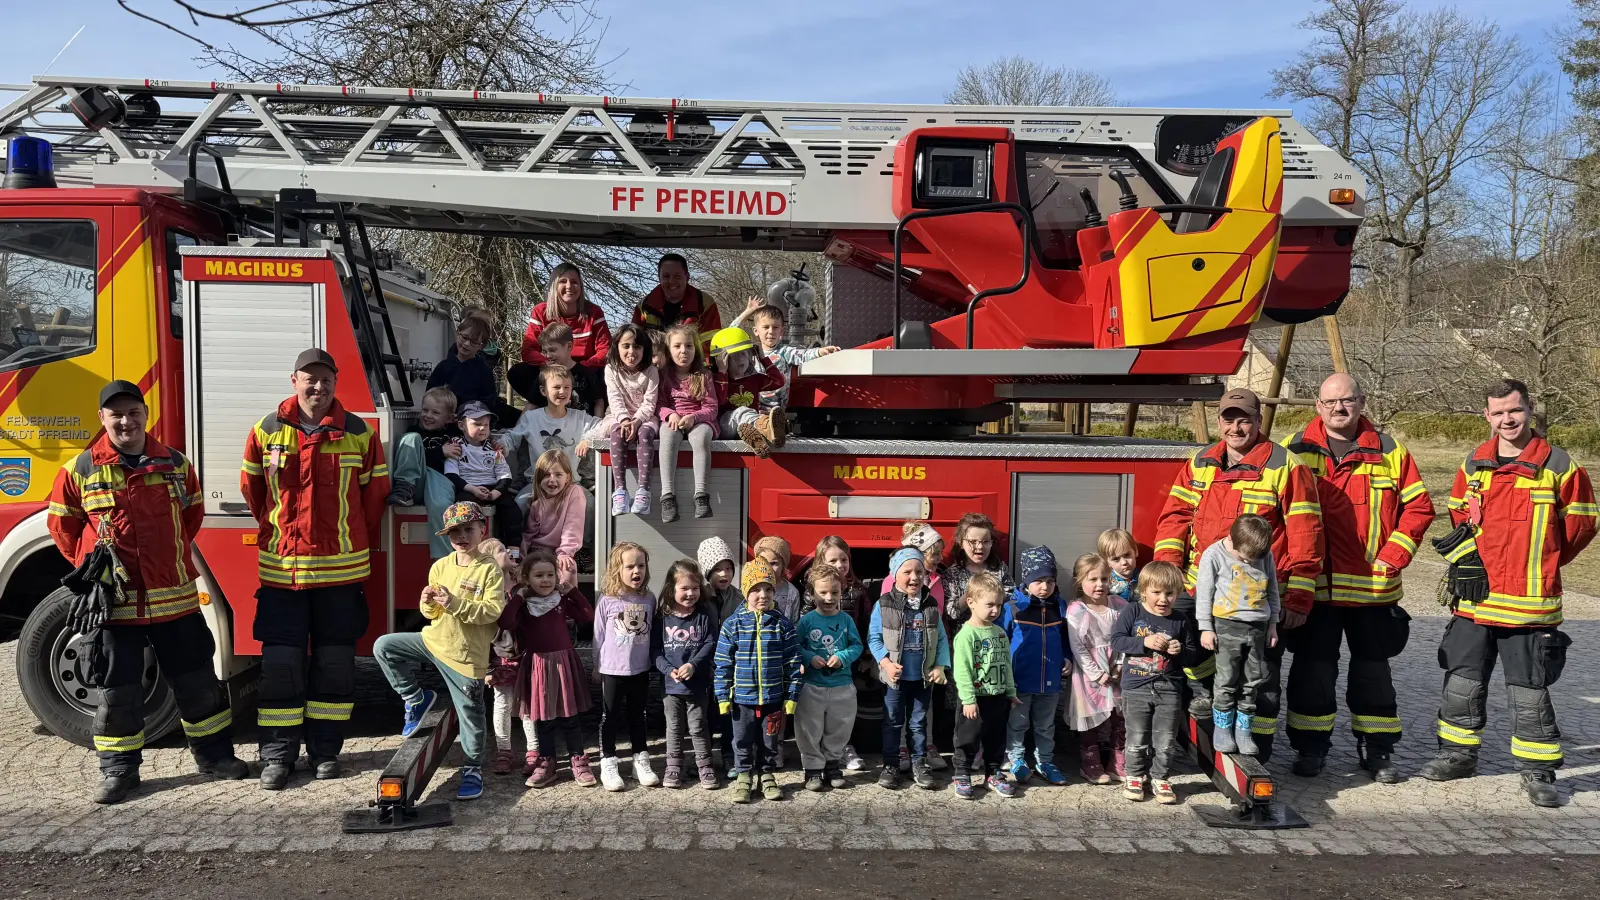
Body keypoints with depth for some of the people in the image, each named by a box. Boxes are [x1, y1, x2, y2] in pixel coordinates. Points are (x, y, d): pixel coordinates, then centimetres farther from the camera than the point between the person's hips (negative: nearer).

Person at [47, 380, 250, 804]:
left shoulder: (176, 464, 3)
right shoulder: (80, 470, -3)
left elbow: (193, 513, 17)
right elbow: (61, 523, 7)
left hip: (175, 595, 2)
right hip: (114, 600, -2)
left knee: (196, 678, 9)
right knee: (117, 688, 6)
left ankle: (213, 752, 22)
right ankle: (118, 768, 19)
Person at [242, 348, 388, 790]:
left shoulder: (359, 433, -1)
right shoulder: (267, 431, 1)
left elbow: (374, 493, 6)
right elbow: (251, 488, 13)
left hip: (341, 567, 0)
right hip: (280, 567, 0)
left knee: (335, 662, 8)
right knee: (280, 663, 2)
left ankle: (325, 749, 19)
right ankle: (277, 753, 12)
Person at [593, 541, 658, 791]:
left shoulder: (649, 600, -1)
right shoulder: (607, 601, -10)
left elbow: (653, 633, 7)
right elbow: (598, 635, -2)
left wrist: (654, 661, 8)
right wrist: (597, 666, 4)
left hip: (640, 669, 3)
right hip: (612, 669, -3)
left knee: (638, 716, 15)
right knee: (610, 717, 7)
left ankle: (641, 763, 24)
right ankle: (608, 765, 15)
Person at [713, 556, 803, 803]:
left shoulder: (781, 625, -3)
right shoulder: (733, 624, -6)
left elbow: (793, 662, 0)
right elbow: (723, 663, -2)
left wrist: (792, 695, -2)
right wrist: (723, 696, -4)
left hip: (773, 699, 1)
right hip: (743, 699, -1)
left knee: (769, 742, 14)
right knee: (743, 741, 11)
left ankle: (766, 775, 32)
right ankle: (743, 777, 27)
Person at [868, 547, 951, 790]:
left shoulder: (931, 606, -1)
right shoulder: (884, 605, -10)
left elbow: (941, 640, 4)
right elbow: (873, 638, -6)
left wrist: (941, 666, -7)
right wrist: (886, 663, -17)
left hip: (923, 677, 2)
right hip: (895, 677, -2)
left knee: (919, 723, 14)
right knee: (893, 722, 10)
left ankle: (920, 763, 26)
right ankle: (891, 764, 21)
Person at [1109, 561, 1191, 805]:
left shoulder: (1180, 621, 3)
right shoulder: (1132, 612, -4)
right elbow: (1116, 640, -11)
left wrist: (1180, 650, -8)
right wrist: (1145, 642, -19)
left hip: (1169, 689, 2)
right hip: (1136, 687, -2)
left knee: (1165, 740, 6)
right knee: (1137, 739, 7)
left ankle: (1159, 778, 23)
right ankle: (1134, 776, 24)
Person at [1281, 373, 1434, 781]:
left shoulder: (1389, 452, 4)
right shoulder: (1295, 450, 2)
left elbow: (1418, 506, 6)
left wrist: (1394, 555, -4)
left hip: (1373, 587, 1)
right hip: (1313, 586, -1)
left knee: (1373, 669, 12)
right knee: (1313, 668, 6)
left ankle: (1377, 749, 24)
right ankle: (1310, 747, 18)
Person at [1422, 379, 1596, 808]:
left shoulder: (1559, 466, -4)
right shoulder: (1473, 464, 7)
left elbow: (1581, 521, 4)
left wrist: (1537, 562, 6)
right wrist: (1468, 558, 5)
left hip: (1529, 603, -4)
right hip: (1475, 597, 4)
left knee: (1530, 691, 3)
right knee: (1462, 682, 13)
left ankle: (1538, 771, 16)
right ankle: (1458, 754, 28)